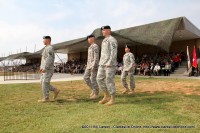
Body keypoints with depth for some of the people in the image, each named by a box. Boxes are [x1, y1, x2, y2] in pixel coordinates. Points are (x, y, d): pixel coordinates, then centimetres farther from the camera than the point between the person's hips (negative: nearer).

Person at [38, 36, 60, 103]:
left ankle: (46, 98, 0)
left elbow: (49, 59, -23)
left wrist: (45, 68, -26)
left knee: (45, 83, -8)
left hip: (48, 69, -10)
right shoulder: (46, 48, 22)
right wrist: (41, 67, 21)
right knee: (43, 82, 10)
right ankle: (55, 90, 15)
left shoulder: (50, 48, -12)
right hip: (45, 69, 10)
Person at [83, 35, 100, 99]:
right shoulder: (90, 47, 21)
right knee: (86, 78, 3)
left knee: (93, 79, -7)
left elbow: (96, 57, -19)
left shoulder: (95, 46, -11)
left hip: (94, 65, -10)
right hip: (89, 65, 10)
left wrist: (94, 66, -24)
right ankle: (93, 89, 15)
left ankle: (96, 94, 3)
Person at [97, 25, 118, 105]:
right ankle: (107, 96, 16)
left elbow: (114, 53, -17)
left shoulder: (112, 40, -8)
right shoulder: (104, 40, 21)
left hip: (110, 64, -9)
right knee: (99, 79, 5)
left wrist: (109, 63, -23)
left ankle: (112, 99, 6)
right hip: (102, 64, 9)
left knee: (109, 81, -6)